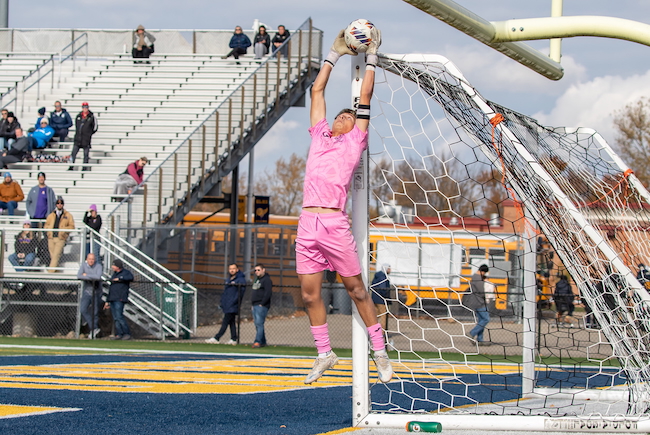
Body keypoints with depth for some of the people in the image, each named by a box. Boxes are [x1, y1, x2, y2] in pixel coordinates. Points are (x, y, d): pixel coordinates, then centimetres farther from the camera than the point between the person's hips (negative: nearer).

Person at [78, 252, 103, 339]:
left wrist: (86, 275, -15)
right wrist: (92, 278, -19)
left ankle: (93, 333, 11)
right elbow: (79, 276, -13)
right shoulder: (84, 265, -2)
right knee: (83, 310, -16)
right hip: (87, 292, 2)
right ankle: (95, 328, -10)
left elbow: (98, 277, -26)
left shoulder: (98, 266, -9)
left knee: (95, 313, 1)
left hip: (96, 292, -2)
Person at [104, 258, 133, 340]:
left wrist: (119, 278, -22)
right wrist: (107, 301, 25)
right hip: (112, 299, 8)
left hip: (120, 299, -8)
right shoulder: (114, 274, 23)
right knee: (115, 318, 3)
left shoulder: (126, 273, -2)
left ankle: (127, 333, -10)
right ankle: (119, 334, 4)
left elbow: (130, 277, -27)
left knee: (119, 316, -15)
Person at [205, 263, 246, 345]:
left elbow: (240, 293, -15)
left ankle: (216, 338, -14)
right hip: (227, 306, 9)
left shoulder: (240, 280, -7)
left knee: (225, 322, -10)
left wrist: (233, 302, -20)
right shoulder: (228, 280, 19)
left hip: (232, 307, -9)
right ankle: (233, 339, 13)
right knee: (231, 323, 10)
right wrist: (221, 302, 16)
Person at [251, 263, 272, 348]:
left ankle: (258, 341, -21)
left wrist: (262, 304, -19)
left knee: (259, 323, -16)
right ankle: (263, 342, 14)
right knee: (257, 325, 9)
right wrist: (252, 304, 15)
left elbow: (268, 293, -18)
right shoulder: (257, 280, 20)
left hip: (261, 306, -9)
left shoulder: (267, 280, -8)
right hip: (255, 306, 9)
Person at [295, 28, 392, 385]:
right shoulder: (320, 136, 20)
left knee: (356, 289, 1)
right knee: (309, 293, 4)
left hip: (335, 224, -4)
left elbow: (365, 97, 9)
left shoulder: (354, 141, 10)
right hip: (307, 224, 4)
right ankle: (324, 354, 16)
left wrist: (371, 57, 15)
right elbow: (317, 91, 25)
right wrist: (333, 56, 28)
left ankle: (380, 352, 8)